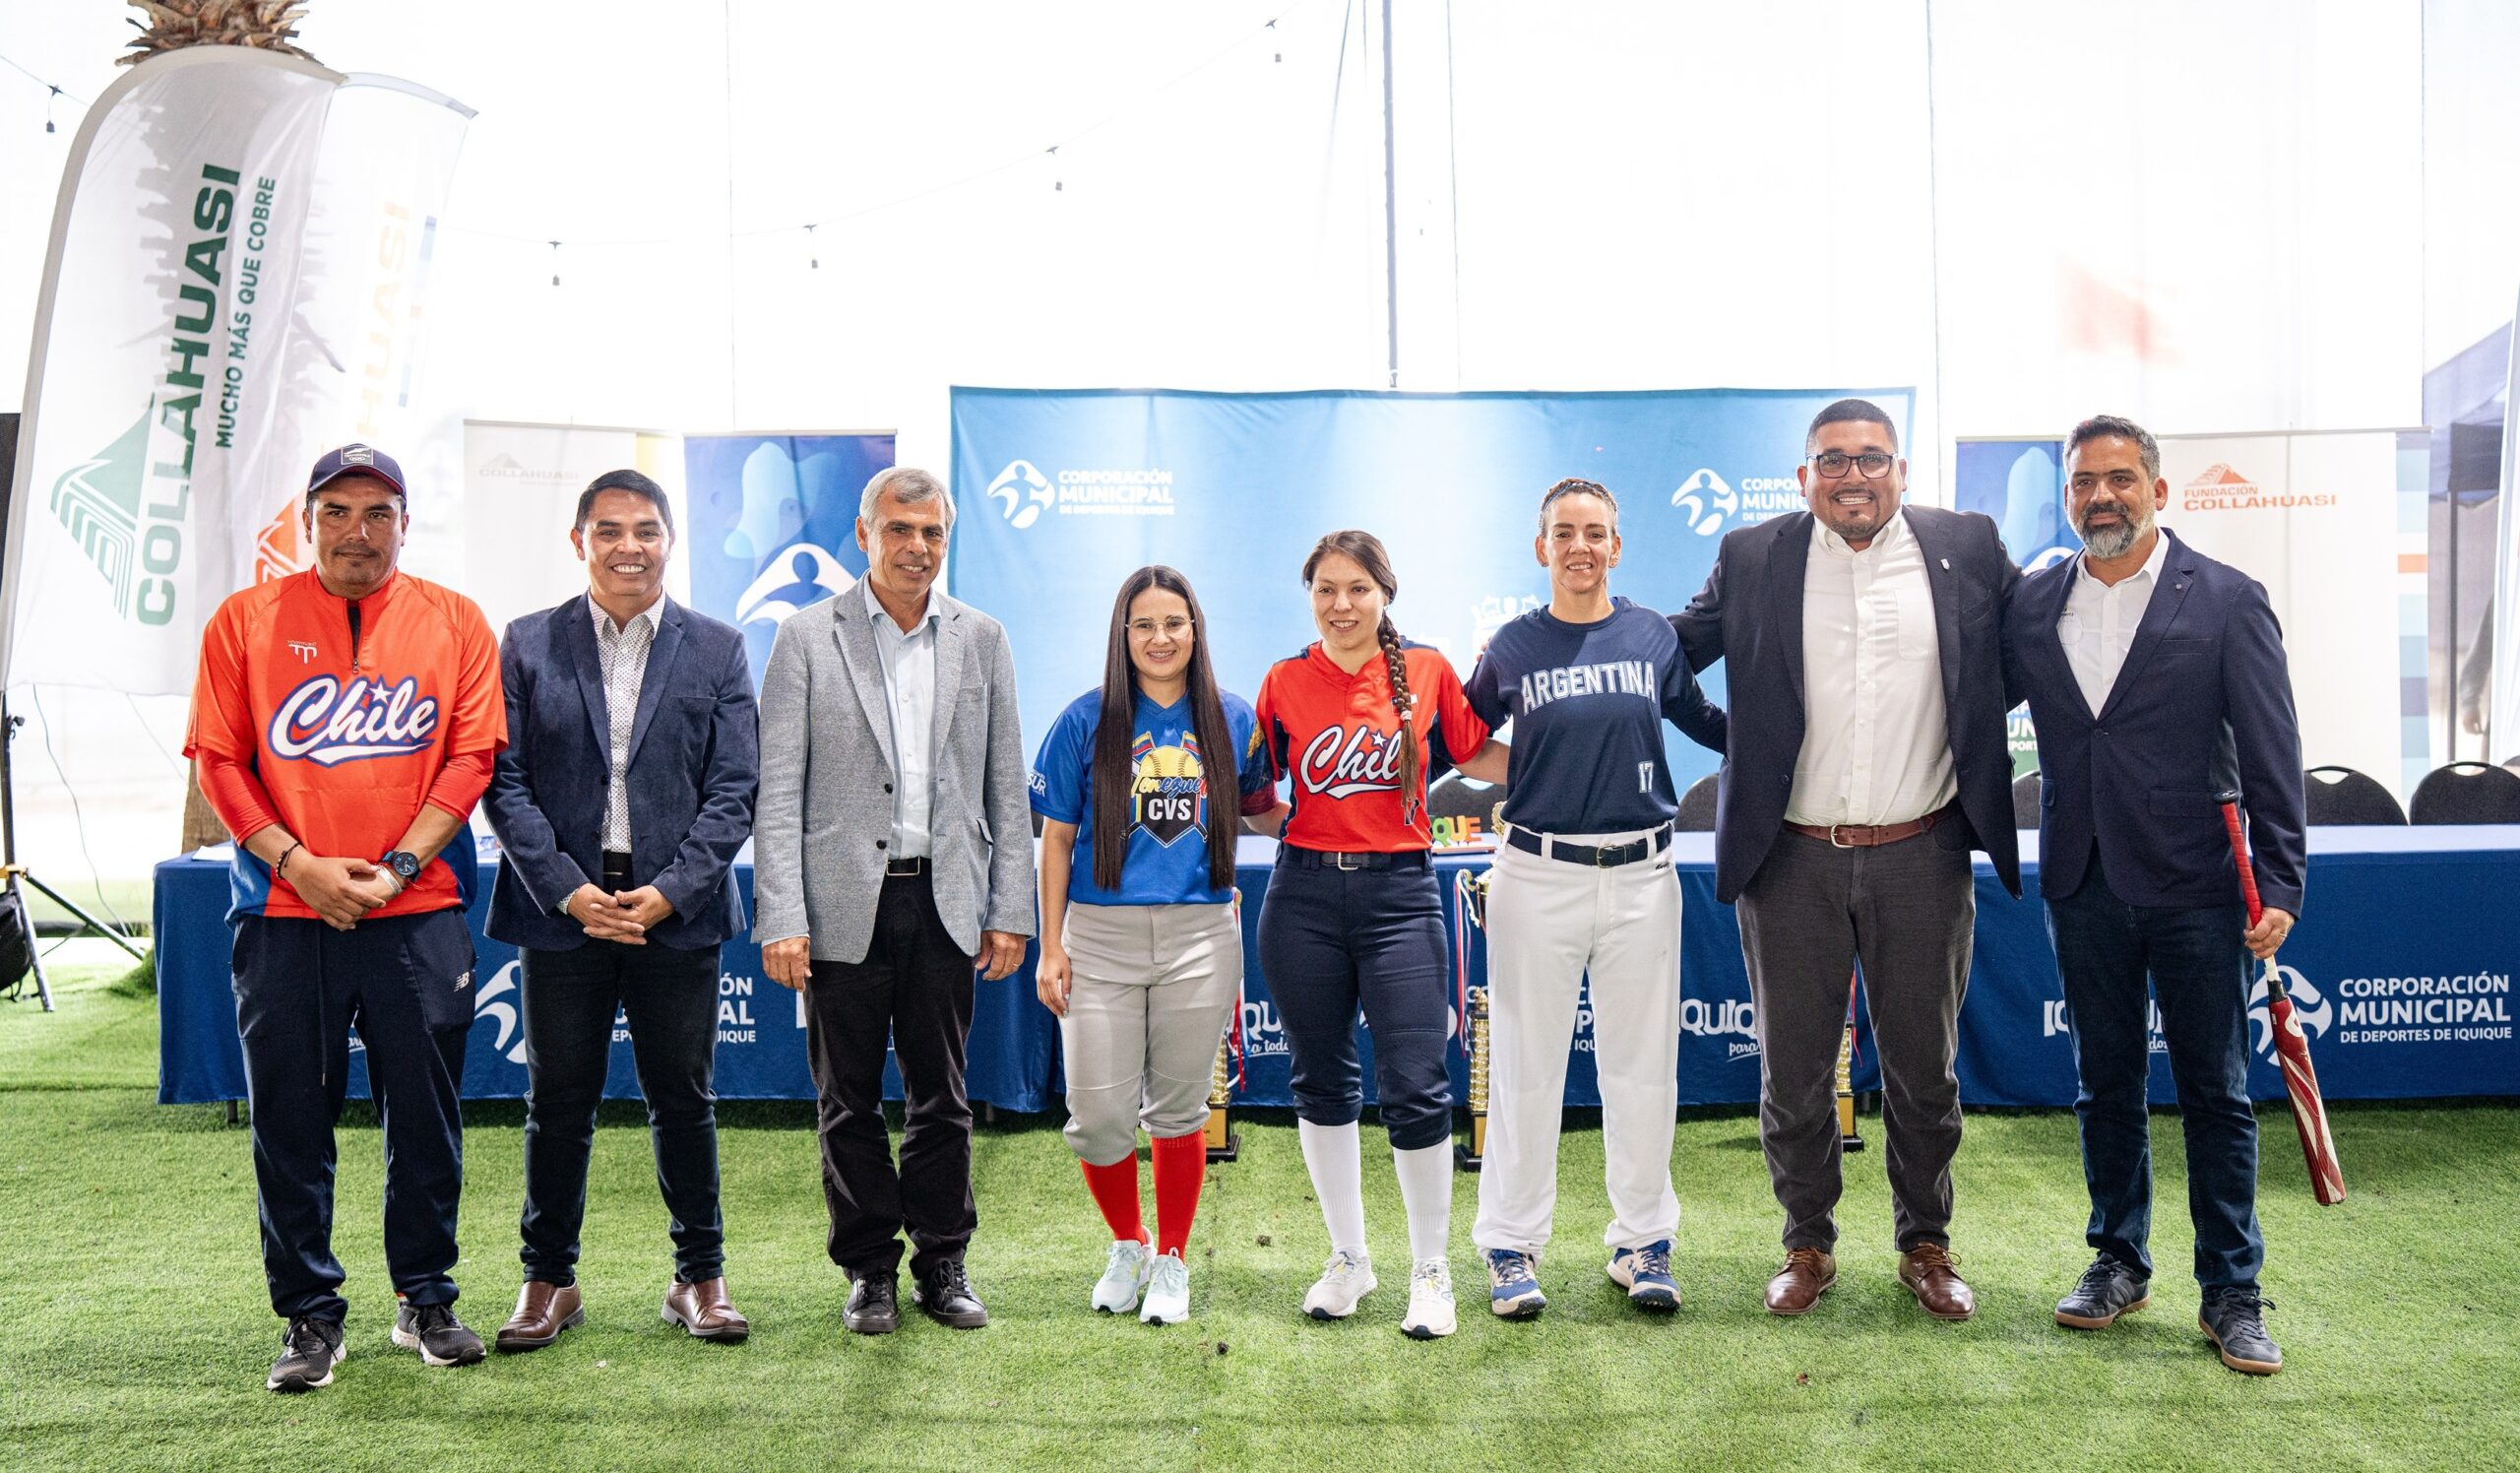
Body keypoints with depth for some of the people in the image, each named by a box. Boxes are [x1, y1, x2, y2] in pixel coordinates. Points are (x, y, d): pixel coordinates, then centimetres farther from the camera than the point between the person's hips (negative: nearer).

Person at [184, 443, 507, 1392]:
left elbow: (473, 755, 0)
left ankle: (425, 1300, 22)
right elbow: (219, 760, 2)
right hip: (284, 912, 0)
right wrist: (299, 864, -9)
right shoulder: (246, 620, 5)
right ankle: (309, 1314, 20)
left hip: (420, 913, 0)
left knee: (427, 1115, 6)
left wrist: (395, 866, -9)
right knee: (289, 1119, 6)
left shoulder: (455, 622, 5)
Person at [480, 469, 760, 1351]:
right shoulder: (528, 645, 6)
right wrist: (567, 890, -11)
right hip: (562, 910, 0)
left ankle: (699, 1277, 21)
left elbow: (734, 791, 0)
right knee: (558, 1104, 8)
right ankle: (549, 1279, 23)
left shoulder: (717, 650, 5)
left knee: (684, 1101, 8)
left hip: (677, 911, 0)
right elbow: (505, 782, 0)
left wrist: (668, 891, -10)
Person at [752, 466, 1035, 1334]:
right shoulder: (808, 638, 0)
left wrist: (1011, 911, 3)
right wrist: (781, 920, -11)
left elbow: (1006, 788, 8)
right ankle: (870, 1269, 23)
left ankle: (942, 1265, 24)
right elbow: (777, 791, -4)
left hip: (945, 903, 2)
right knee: (850, 1101, 8)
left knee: (942, 1096, 9)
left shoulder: (981, 639, 7)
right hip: (845, 904, -2)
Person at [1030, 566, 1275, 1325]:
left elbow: (1262, 809, 19)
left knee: (1178, 1108, 10)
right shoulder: (1086, 721, 1)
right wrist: (1050, 948, 0)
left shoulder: (1233, 719, 5)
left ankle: (1171, 1262, 28)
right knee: (1098, 1114, -1)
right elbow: (1056, 839, 3)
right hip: (1100, 936, -1)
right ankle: (1127, 1244, 27)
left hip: (1200, 935, 1)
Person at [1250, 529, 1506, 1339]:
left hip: (1399, 888, -1)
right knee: (1322, 1081, 10)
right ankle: (1349, 1258, 28)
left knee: (1415, 1085, -4)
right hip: (1304, 893, 2)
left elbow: (1480, 757, 12)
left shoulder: (1426, 670, 2)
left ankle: (1431, 1270, 15)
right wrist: (1270, 814, -8)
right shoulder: (1284, 682, 4)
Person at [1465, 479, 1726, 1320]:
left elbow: (1704, 723, 17)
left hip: (1641, 876, 2)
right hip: (1537, 877, -1)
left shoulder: (1654, 637, 5)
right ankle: (1512, 1248, 17)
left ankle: (1642, 1242, 23)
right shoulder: (1512, 647, 2)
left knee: (1643, 1065, 9)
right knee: (1526, 1065, 5)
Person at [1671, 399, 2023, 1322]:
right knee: (1793, 1071, 10)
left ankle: (1926, 1246, 31)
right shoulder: (1752, 560, 2)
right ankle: (1808, 1246, 28)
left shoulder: (1966, 548, 3)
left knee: (1924, 1069, 13)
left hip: (1922, 859, 0)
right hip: (1792, 862, 0)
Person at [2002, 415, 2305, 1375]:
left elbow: (2271, 755, -5)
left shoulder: (2227, 601, -3)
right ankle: (2118, 1262, 29)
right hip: (2083, 887, 3)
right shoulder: (2030, 605, 5)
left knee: (2215, 1094, 6)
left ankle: (2231, 1294, 18)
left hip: (2194, 888, -3)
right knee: (2105, 1085, 14)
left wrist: (2278, 885, -9)